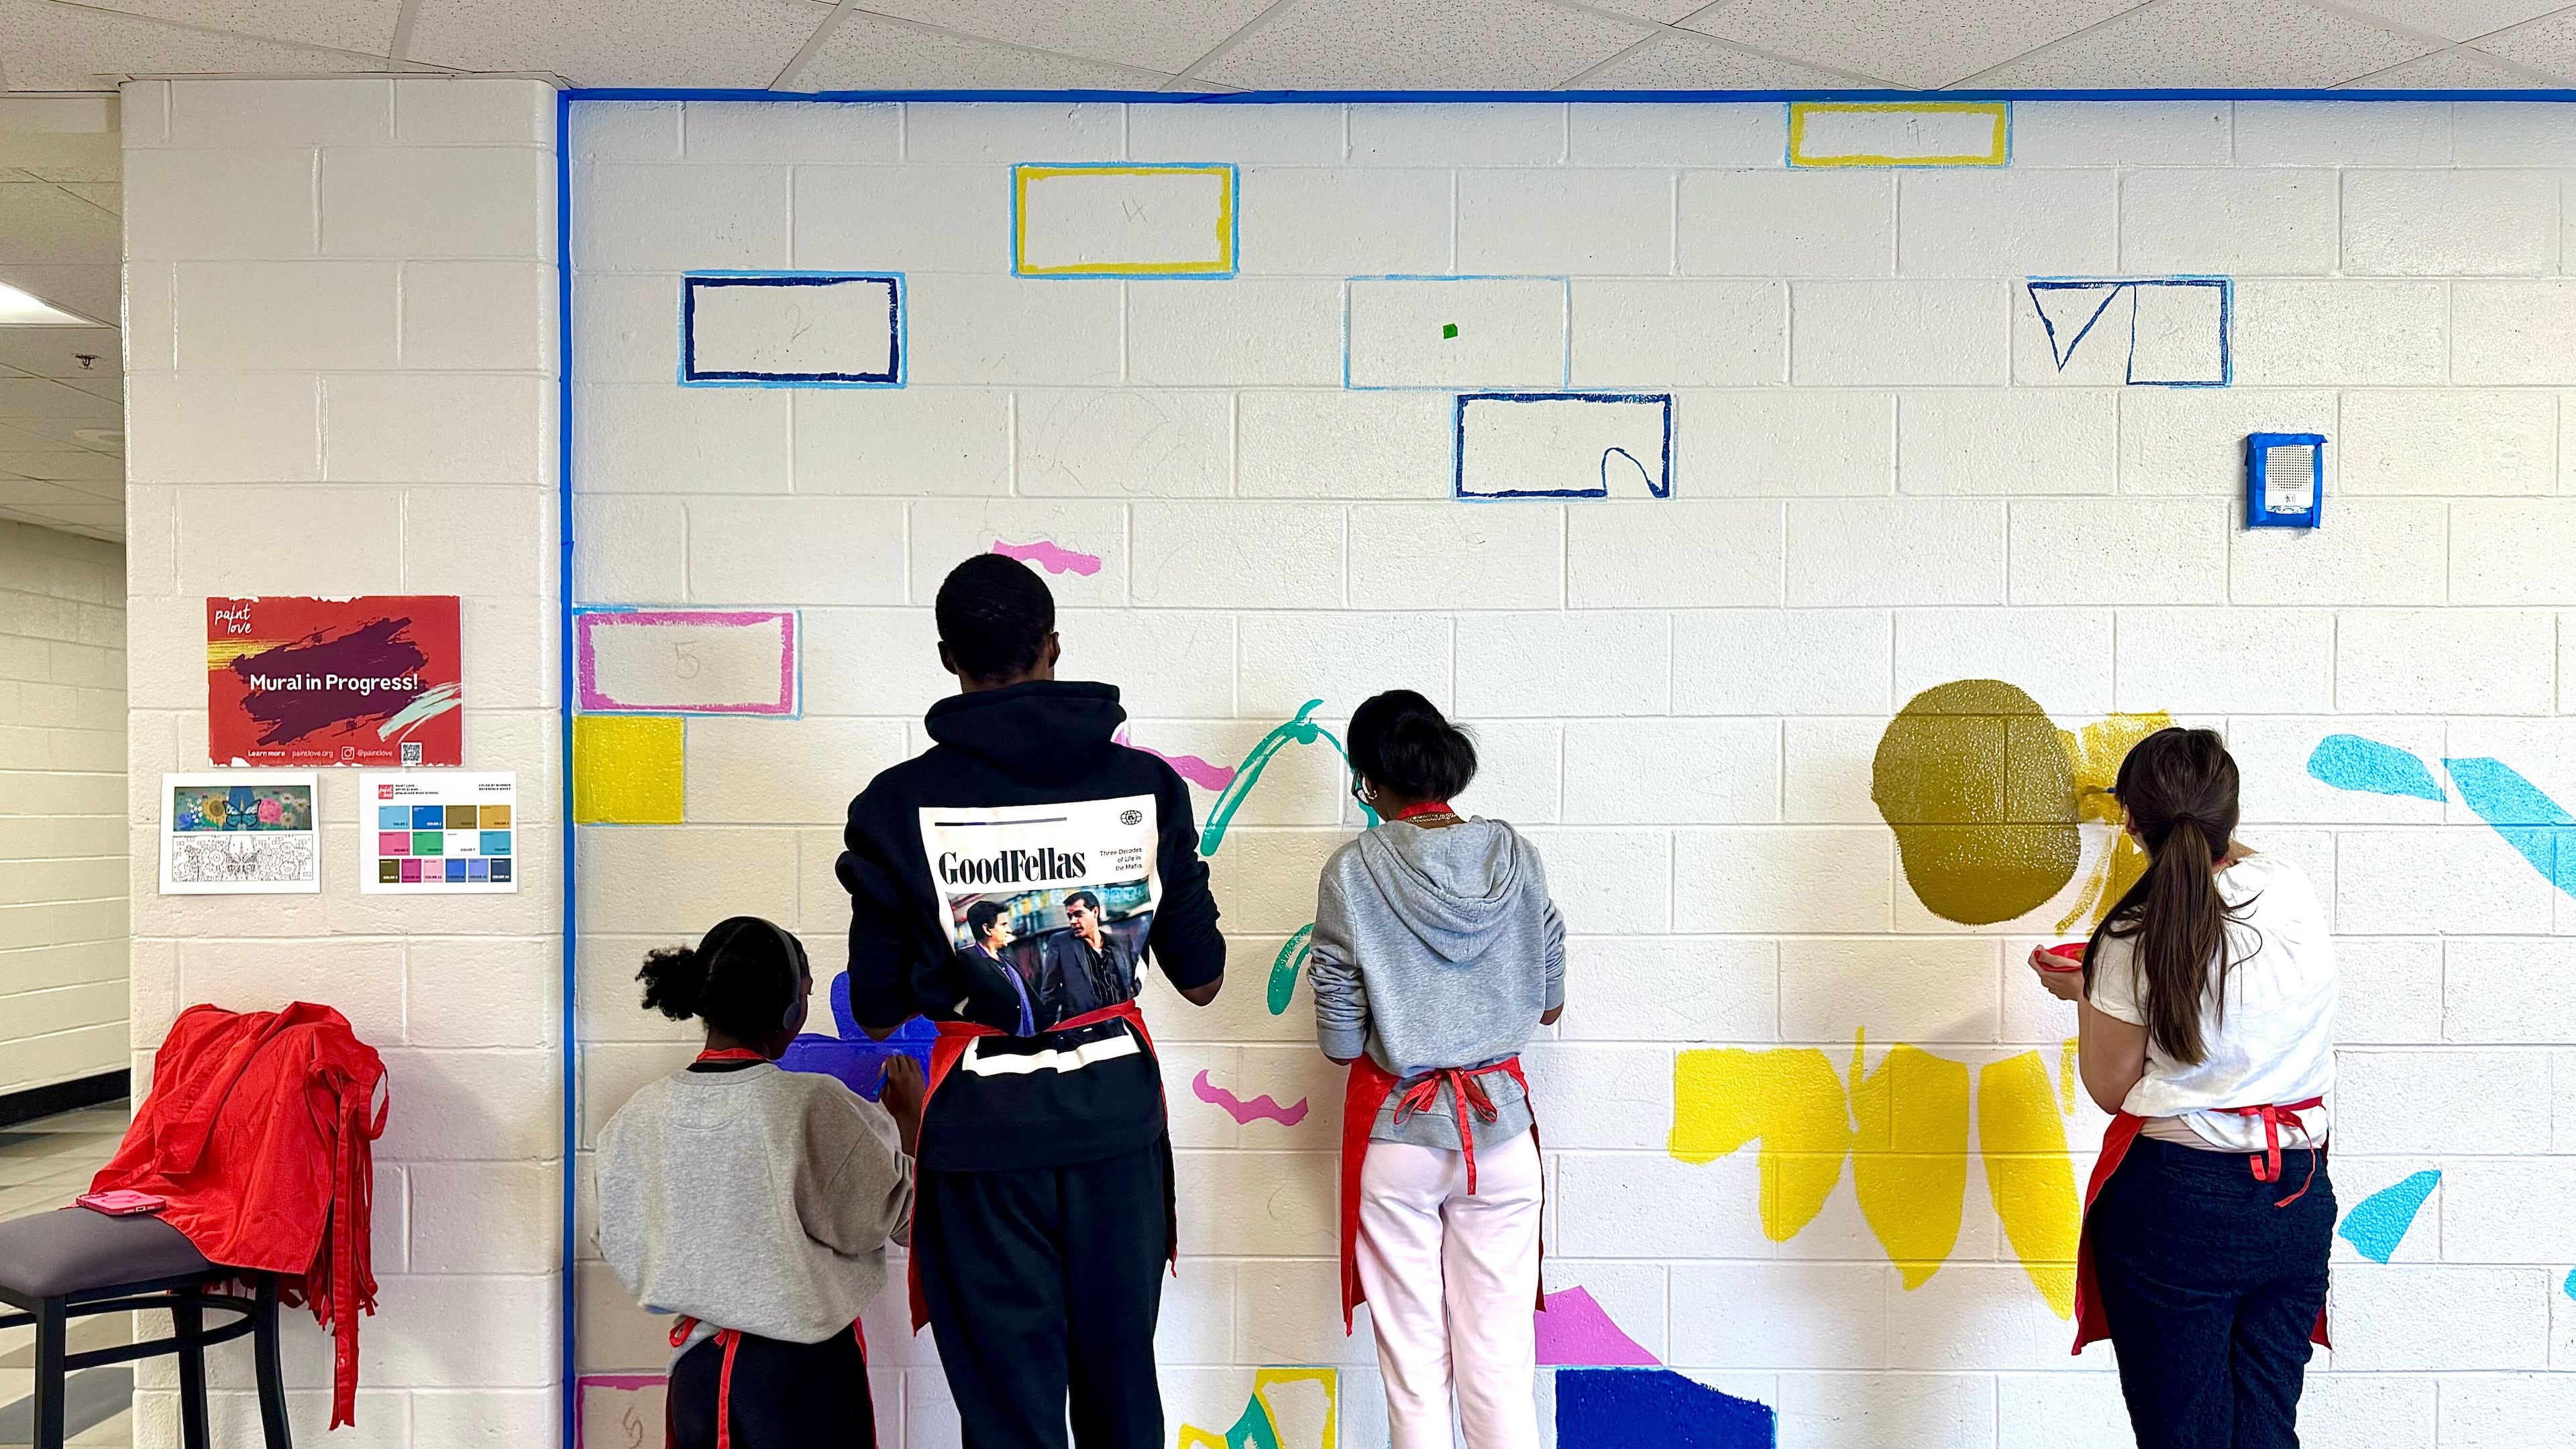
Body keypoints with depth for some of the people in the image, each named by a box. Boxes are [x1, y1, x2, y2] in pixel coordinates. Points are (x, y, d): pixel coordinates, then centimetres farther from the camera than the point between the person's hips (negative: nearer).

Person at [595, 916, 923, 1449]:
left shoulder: (642, 1114, -5)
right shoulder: (814, 1105, -18)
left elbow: (624, 1250, 5)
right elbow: (874, 1220, -7)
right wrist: (907, 1125, 6)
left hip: (698, 1365, 4)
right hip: (805, 1364, -4)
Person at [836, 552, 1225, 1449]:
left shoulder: (898, 805, -9)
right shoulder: (1147, 784, -4)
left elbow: (876, 1014, -3)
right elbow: (1201, 981, 2)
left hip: (982, 1127, -2)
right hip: (1116, 1112, 2)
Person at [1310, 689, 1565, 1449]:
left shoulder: (1352, 873, -11)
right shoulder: (1512, 855, -3)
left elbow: (1340, 1044, -7)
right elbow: (1549, 1002, 7)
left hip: (1397, 1130, -2)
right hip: (1499, 1122, 2)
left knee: (1414, 1365, 9)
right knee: (1500, 1360, 10)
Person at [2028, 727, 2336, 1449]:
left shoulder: (2135, 943, -15)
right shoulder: (2291, 889, -2)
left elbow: (2110, 1087, -4)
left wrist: (2083, 993, 9)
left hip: (2176, 1205, -5)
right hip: (2298, 1199, 5)